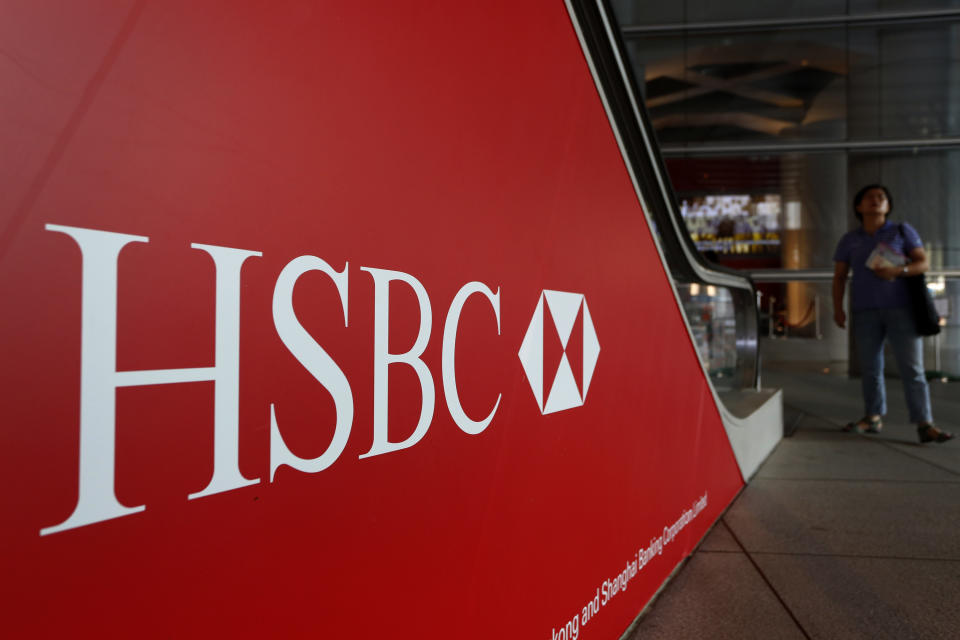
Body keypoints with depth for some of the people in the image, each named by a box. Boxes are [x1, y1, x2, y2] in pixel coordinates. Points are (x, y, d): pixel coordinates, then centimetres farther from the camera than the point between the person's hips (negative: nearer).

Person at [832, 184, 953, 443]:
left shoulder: (903, 231, 8)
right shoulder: (850, 240, 12)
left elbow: (924, 262, 3)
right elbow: (839, 276, 12)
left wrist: (897, 270, -16)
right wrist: (838, 308, 1)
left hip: (901, 308, -2)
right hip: (865, 312, 2)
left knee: (912, 368, -7)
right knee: (870, 368, 5)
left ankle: (924, 424, -7)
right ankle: (873, 417, 16)